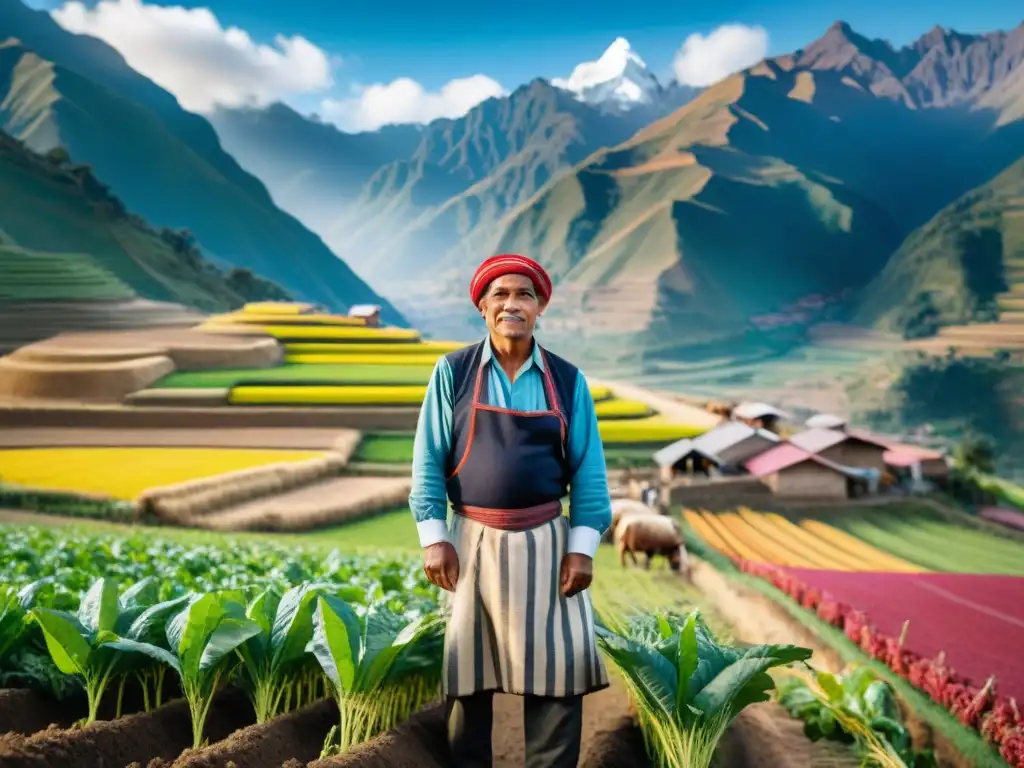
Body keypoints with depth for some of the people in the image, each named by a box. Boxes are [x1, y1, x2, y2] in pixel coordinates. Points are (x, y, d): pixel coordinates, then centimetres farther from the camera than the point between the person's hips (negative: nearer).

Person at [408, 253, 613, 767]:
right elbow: (428, 461, 0)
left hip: (545, 543, 1)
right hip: (471, 542, 0)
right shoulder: (453, 372, 1)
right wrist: (433, 538, -7)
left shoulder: (567, 380, 5)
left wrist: (582, 547, -4)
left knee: (557, 673, -1)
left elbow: (588, 470, 3)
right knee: (467, 674, 7)